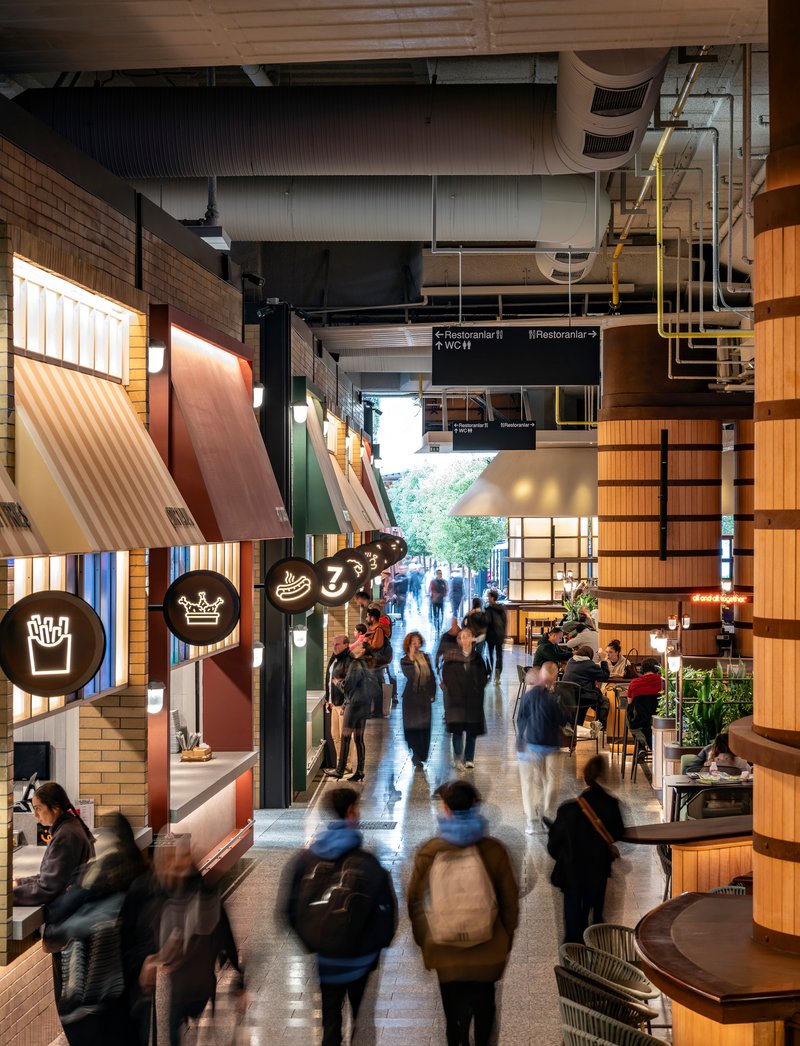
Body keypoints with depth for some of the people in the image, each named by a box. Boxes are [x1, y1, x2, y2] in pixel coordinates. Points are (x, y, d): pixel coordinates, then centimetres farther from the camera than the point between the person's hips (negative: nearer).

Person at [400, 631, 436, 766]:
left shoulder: (425, 658, 10)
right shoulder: (405, 661, -1)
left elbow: (432, 677, 13)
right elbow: (409, 675, -19)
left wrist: (432, 693, 7)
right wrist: (412, 658, -19)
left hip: (424, 697, 3)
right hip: (411, 698, -3)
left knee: (425, 727, 2)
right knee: (413, 726, -5)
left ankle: (421, 754, 10)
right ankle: (417, 754, 0)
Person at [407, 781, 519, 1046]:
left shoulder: (428, 853, -13)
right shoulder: (493, 850, -14)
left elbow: (416, 902, -3)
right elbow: (510, 899, -5)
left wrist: (423, 941, 13)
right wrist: (507, 939, 11)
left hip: (445, 953, 0)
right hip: (489, 952, 0)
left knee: (455, 1011, 16)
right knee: (483, 1007, 22)